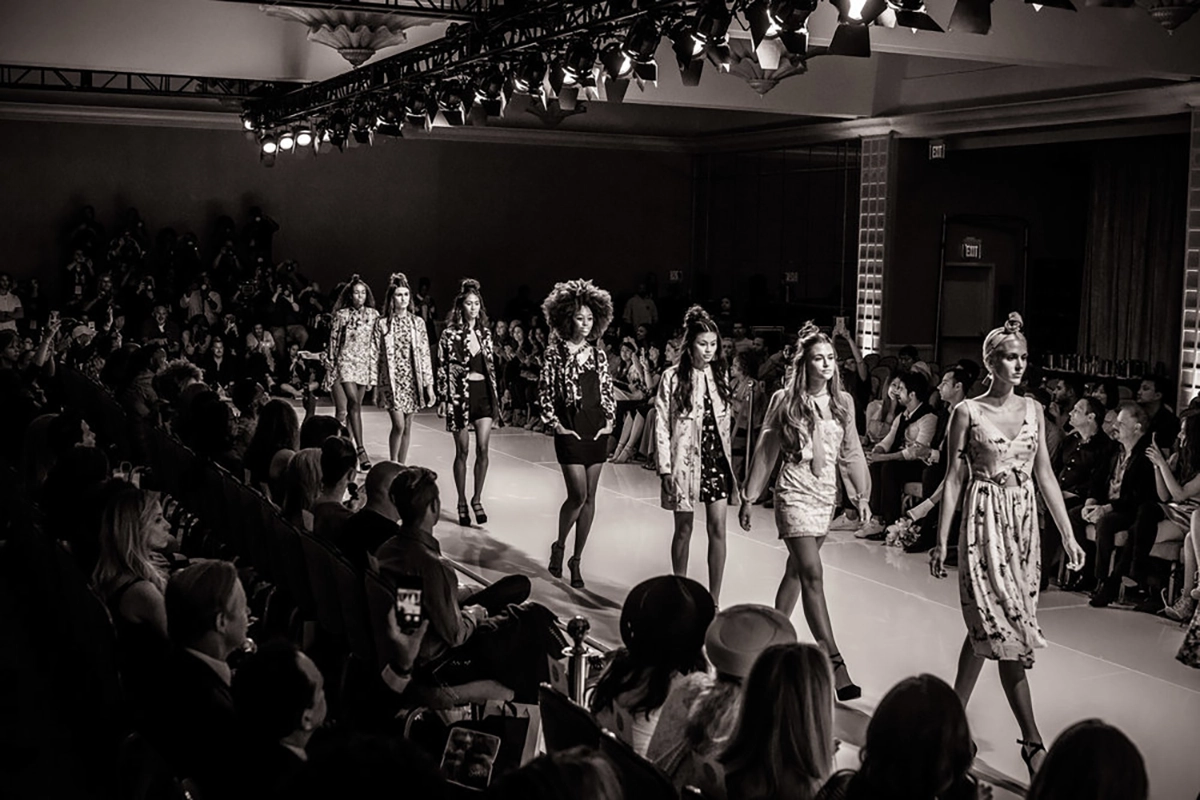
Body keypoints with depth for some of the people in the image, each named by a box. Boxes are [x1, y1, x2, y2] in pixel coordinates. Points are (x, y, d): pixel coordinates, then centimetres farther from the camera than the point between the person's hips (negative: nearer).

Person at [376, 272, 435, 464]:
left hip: (413, 379, 3)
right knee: (399, 425, -12)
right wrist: (376, 387, -2)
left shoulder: (418, 322, 6)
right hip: (392, 379, -3)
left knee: (407, 427, 6)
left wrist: (429, 385, 2)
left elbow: (425, 354, 6)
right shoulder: (383, 323, -1)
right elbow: (377, 355, 0)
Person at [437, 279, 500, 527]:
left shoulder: (485, 333, 8)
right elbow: (442, 368, -5)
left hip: (484, 392, 3)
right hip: (459, 393, -3)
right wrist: (443, 400, -8)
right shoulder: (450, 334, -5)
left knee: (483, 449, -5)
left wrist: (495, 395, 11)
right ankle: (462, 503, 14)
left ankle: (477, 499, 9)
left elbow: (491, 365, 13)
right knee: (462, 451, 3)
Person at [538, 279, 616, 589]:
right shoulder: (555, 353, -4)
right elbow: (544, 394, -1)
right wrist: (556, 425, -7)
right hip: (570, 429, -4)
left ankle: (576, 560, 15)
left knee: (589, 497, 6)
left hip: (597, 429, 4)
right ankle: (559, 546, 14)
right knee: (578, 494, -11)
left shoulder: (597, 353, 8)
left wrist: (610, 420, 3)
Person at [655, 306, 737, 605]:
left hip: (717, 459, 4)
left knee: (718, 529, -1)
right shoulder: (673, 377, -7)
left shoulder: (720, 374, 6)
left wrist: (727, 456, 11)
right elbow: (661, 425, -7)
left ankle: (714, 600, 6)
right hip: (685, 461, -3)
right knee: (684, 529, 7)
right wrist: (665, 468, -11)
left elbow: (726, 420, 13)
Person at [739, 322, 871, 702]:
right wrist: (748, 498, 2)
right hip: (795, 494, -5)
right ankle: (834, 664, -19)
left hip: (827, 494, 5)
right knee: (812, 575, -13)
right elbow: (765, 451, 0)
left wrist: (861, 493, 5)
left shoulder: (843, 402, 6)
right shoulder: (785, 401, -5)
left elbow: (851, 451, 11)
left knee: (797, 569, 15)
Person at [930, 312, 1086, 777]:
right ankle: (1032, 741, 1)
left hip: (1024, 523, 5)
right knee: (1005, 628, -7)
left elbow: (1045, 474, 10)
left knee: (987, 626, 5)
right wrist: (941, 540, -6)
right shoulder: (968, 412, -4)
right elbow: (954, 477, -3)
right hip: (985, 522, -5)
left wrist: (1068, 534, 7)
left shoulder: (1033, 409, 8)